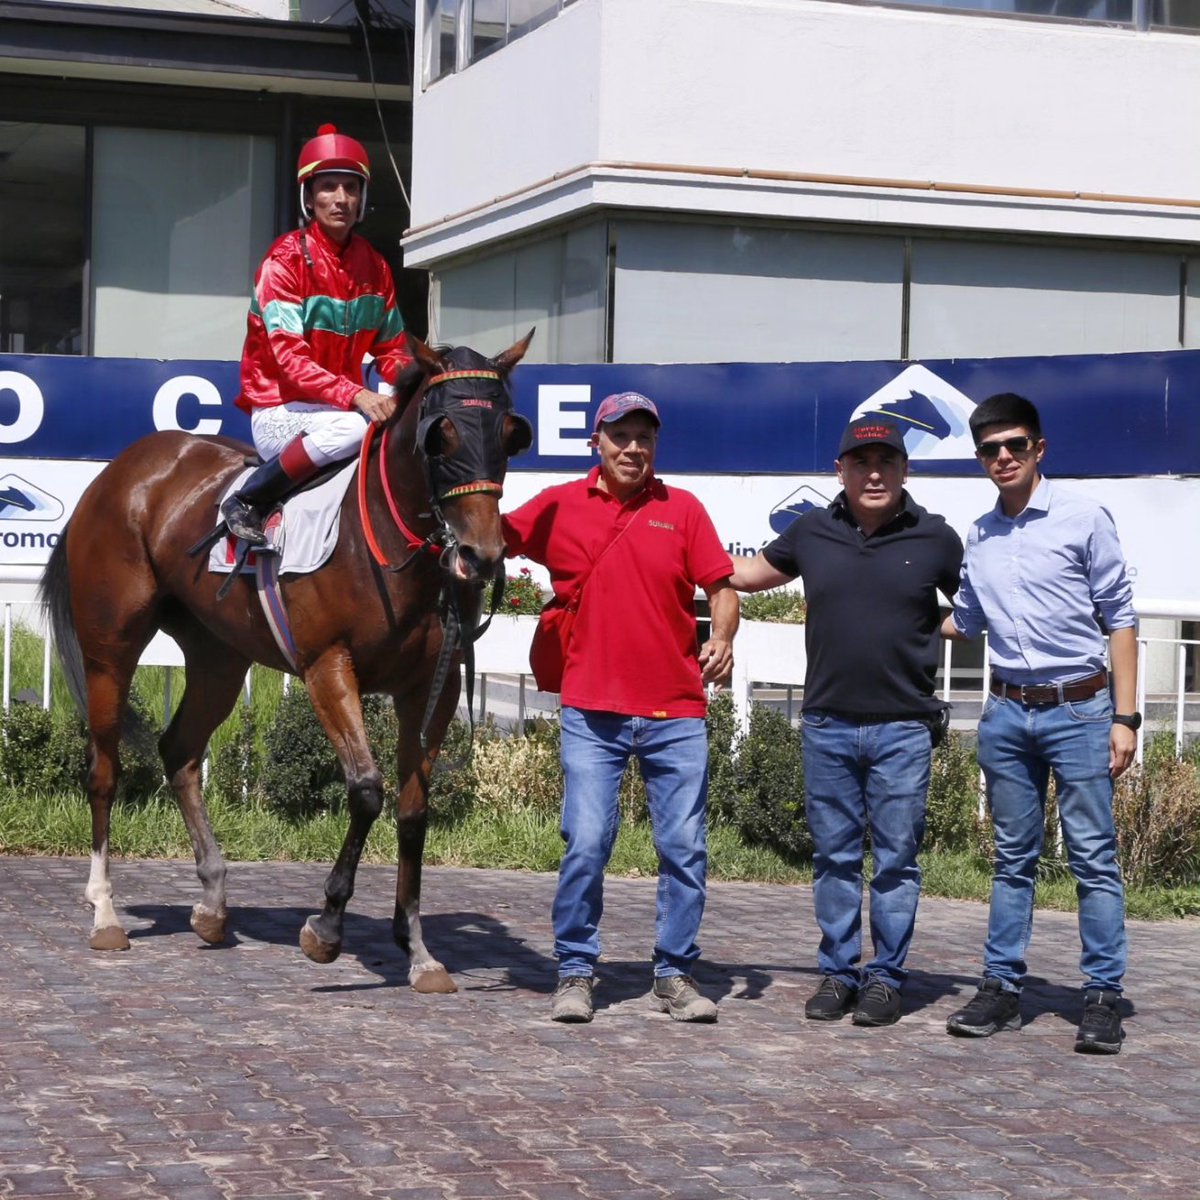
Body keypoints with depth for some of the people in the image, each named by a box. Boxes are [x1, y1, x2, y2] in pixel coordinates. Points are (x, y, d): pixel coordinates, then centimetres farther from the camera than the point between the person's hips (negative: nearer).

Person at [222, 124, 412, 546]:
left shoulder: (374, 266, 8)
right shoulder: (285, 261, -12)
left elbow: (391, 349, 11)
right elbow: (290, 358, -21)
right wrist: (355, 395, -35)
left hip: (344, 401, 6)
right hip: (279, 411, -6)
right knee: (356, 427, -35)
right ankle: (246, 502, -20)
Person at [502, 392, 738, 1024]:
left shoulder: (682, 509, 5)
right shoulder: (559, 506, 5)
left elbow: (721, 588, 4)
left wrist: (722, 640, -14)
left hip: (675, 714, 1)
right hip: (592, 714, -1)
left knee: (684, 847, 3)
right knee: (585, 844, -5)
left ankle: (675, 975, 15)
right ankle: (575, 972, 9)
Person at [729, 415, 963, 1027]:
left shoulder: (935, 539, -1)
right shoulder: (811, 532, 4)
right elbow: (747, 574, 20)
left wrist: (927, 632, 0)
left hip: (903, 728, -2)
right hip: (826, 724, 2)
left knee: (895, 859, 3)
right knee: (834, 857, 9)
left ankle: (885, 977, 12)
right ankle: (837, 972, 18)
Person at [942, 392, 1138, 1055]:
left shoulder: (1083, 518, -3)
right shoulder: (978, 536, 11)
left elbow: (1119, 618, -2)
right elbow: (964, 620, 25)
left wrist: (1124, 717, -7)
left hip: (1078, 708, -4)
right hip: (1006, 713, 4)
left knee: (1093, 858, -4)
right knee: (1012, 859, 10)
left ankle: (1102, 997, 0)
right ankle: (1001, 987, 14)